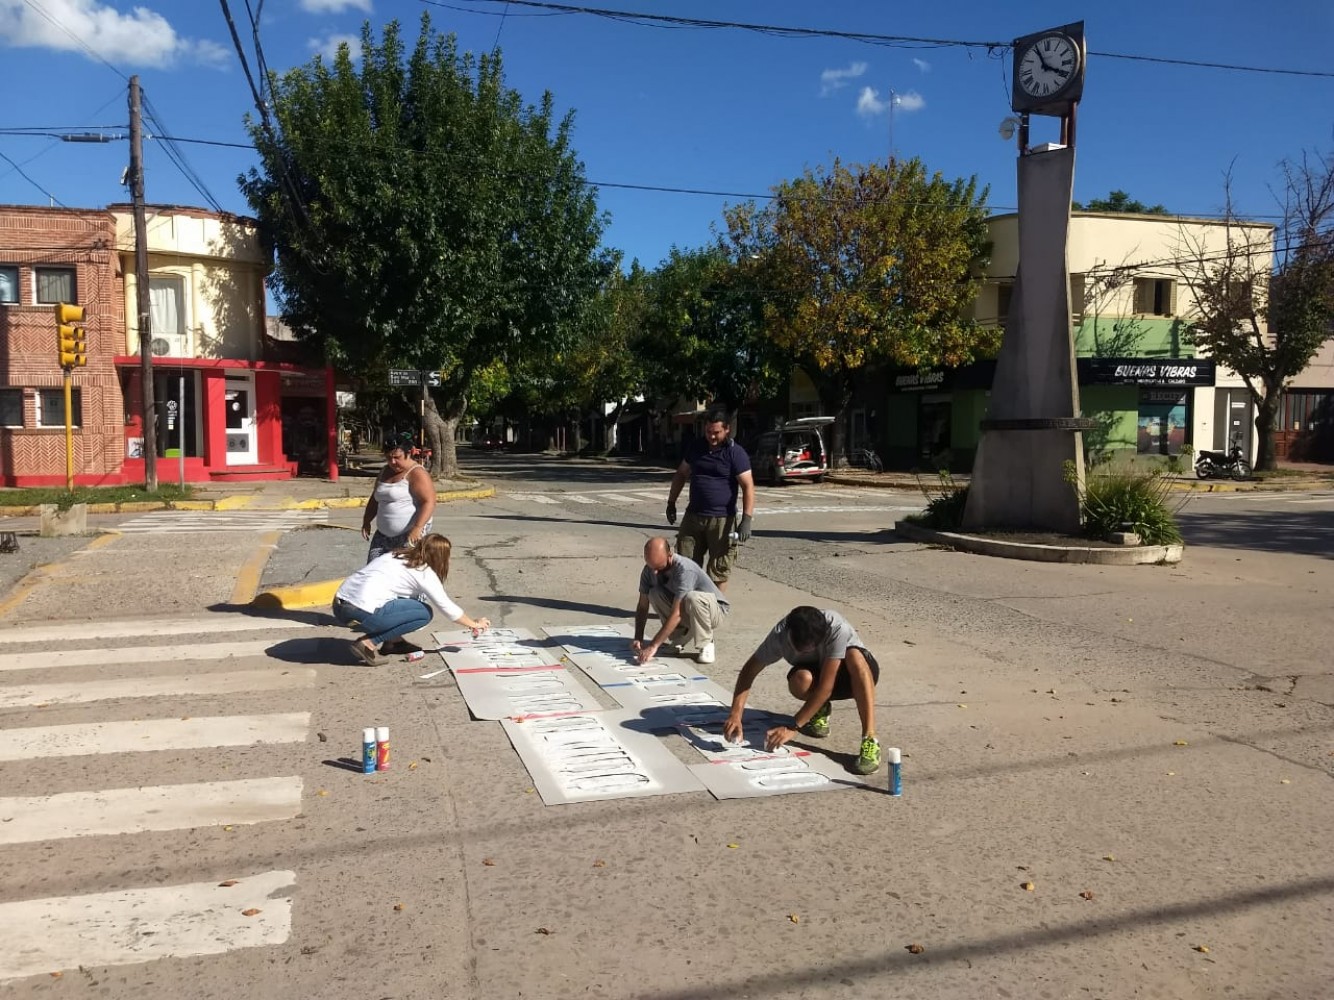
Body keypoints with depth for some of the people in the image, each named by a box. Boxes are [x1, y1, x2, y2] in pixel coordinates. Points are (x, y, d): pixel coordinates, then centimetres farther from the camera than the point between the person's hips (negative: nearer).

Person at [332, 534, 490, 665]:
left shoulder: (395, 555, 22)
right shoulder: (425, 573, 1)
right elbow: (447, 608, 6)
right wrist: (474, 624, 21)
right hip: (363, 613, -8)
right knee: (424, 613, 5)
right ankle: (369, 643, -3)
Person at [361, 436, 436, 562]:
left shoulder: (417, 474, -11)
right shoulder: (384, 472, 15)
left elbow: (429, 502, -21)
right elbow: (375, 499, 28)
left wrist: (417, 528, -31)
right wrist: (366, 521, 18)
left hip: (410, 535, -8)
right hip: (384, 535, 8)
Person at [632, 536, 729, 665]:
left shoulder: (685, 570, -34)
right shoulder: (649, 570, -14)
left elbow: (676, 613, -38)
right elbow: (642, 607, -7)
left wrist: (653, 646, -41)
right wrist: (638, 639, -20)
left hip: (713, 609, -6)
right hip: (686, 613, 6)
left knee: (692, 597, -38)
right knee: (654, 594, -21)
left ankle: (706, 644, -14)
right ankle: (679, 638, -1)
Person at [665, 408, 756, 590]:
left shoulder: (735, 453, -9)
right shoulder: (696, 447, 7)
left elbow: (748, 486, -13)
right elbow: (681, 474, 19)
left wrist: (747, 519, -22)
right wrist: (671, 503, 16)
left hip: (722, 520, -5)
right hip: (693, 516, 5)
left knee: (718, 569, 1)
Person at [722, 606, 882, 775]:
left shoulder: (837, 629, -38)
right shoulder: (780, 634, -27)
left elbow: (826, 686, -37)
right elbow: (749, 671, -23)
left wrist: (792, 728, -38)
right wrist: (735, 715, -36)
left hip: (856, 674, -2)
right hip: (817, 671, 3)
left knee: (854, 655, -39)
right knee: (800, 682, -35)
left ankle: (869, 740, -37)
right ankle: (820, 709, 0)